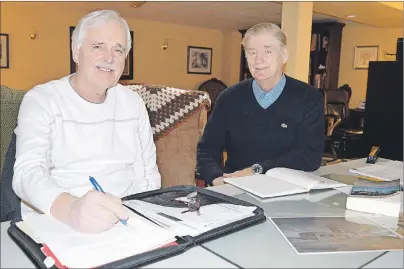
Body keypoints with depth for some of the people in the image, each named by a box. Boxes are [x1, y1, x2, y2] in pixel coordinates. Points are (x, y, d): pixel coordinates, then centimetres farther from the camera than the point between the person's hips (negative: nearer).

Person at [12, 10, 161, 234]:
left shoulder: (133, 103, 8)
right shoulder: (40, 100, -3)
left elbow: (147, 173, 10)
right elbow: (28, 172, -17)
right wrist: (68, 208, -37)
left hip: (126, 221, 3)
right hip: (53, 223, -2)